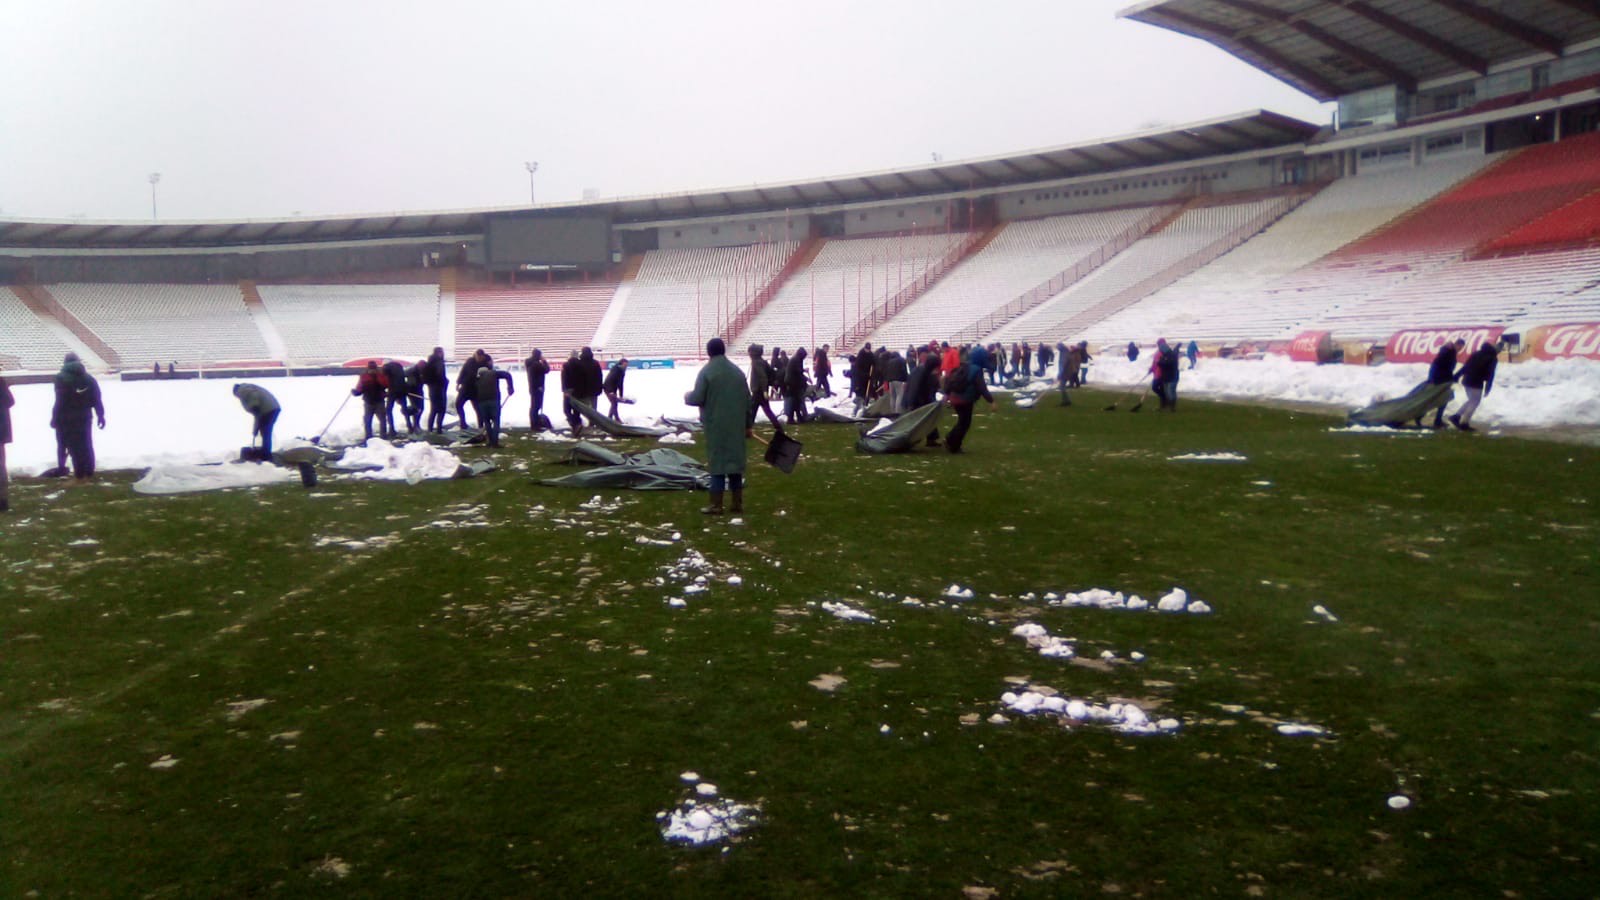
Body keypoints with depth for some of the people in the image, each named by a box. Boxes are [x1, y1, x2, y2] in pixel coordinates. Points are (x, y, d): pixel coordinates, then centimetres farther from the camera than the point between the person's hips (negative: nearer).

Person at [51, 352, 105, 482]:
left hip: (67, 419, -5)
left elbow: (59, 402, -14)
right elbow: (97, 400, 5)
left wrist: (55, 418, -9)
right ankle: (89, 473, 17)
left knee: (74, 447, -2)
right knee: (86, 446, 12)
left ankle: (80, 475, -1)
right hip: (84, 418, 5)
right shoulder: (89, 378, 8)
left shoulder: (61, 378, -8)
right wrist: (100, 416, 10)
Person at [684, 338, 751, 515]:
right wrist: (748, 425, 18)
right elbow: (747, 401, 11)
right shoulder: (737, 371, 10)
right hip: (736, 425, 5)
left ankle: (716, 505, -1)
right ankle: (738, 503, 13)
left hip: (716, 425, -5)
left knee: (717, 462, -1)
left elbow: (697, 398, -14)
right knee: (735, 461, 10)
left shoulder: (706, 371, -8)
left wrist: (687, 396, 9)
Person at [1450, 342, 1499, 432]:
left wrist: (1456, 377, 16)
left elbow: (1465, 366, 15)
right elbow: (1490, 375, -10)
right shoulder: (1493, 358, -2)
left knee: (1472, 401, 21)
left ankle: (1456, 417, 14)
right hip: (1476, 382, -7)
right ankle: (1464, 423, 0)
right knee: (1475, 402, 3)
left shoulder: (1476, 353, 16)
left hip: (1466, 380, 7)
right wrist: (1487, 388, -11)